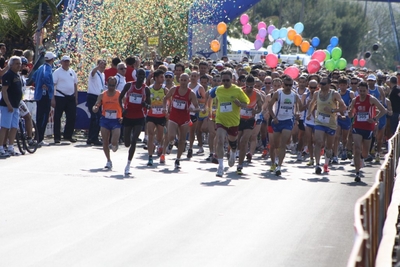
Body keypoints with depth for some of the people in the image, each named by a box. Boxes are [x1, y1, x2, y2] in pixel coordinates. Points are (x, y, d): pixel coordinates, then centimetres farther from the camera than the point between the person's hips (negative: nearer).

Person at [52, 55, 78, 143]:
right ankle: (57, 137, 2)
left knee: (72, 117, 4)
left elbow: (75, 85, 17)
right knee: (57, 117, -2)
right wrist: (53, 99, -13)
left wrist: (76, 98, 13)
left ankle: (68, 135, 18)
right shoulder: (57, 72, -4)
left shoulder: (72, 72, 12)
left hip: (71, 97, 5)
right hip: (60, 97, -5)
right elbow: (52, 85, -7)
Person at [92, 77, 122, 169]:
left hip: (116, 121, -2)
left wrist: (123, 117, -12)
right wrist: (95, 108, -22)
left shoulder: (120, 95, -1)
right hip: (105, 120, 2)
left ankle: (114, 145, 23)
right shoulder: (102, 95, 4)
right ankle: (108, 161, 19)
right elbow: (96, 107, 2)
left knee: (114, 143, -15)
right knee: (105, 143, 2)